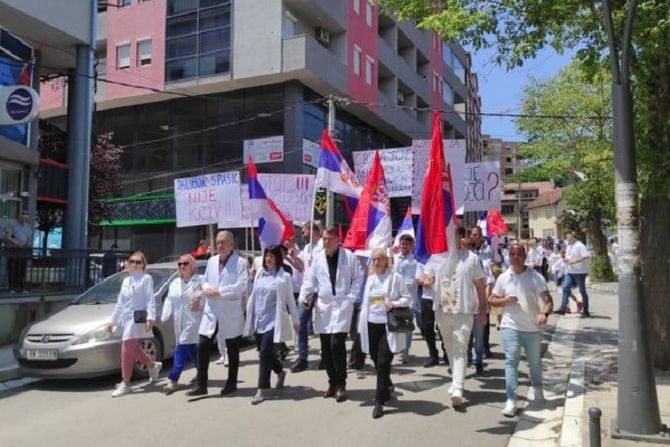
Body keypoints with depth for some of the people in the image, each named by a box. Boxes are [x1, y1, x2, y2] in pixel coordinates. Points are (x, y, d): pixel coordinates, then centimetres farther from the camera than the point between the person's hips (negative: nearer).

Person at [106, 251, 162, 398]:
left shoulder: (146, 278, 0)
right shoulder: (126, 280, 20)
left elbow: (150, 300, -8)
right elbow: (120, 303, 21)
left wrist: (150, 317, -20)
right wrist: (112, 320, 18)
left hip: (138, 318, -7)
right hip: (126, 318, 7)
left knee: (127, 349, -10)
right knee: (133, 349, 8)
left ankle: (125, 383, -2)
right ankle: (153, 365, 31)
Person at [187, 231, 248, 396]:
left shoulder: (240, 262, -8)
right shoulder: (211, 261, 12)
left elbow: (241, 285, -17)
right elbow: (205, 281, 18)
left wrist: (218, 292, -18)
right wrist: (207, 289, -6)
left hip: (231, 313, -5)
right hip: (211, 312, 5)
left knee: (232, 350, 9)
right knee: (202, 347, 0)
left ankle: (232, 383, 23)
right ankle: (201, 385, 9)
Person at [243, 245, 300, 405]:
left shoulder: (284, 276, -5)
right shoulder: (259, 274, 9)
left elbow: (290, 300, 0)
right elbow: (254, 296, 13)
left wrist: (295, 320, 6)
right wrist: (250, 319, 13)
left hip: (273, 321, -5)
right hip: (259, 321, 6)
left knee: (264, 353, -12)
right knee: (264, 353, 12)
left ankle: (262, 390, -3)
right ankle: (281, 372, 39)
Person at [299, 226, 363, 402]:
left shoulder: (349, 256, -1)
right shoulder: (318, 258, 8)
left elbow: (357, 278, 2)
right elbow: (310, 279, 7)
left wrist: (350, 297, -7)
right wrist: (304, 296, -7)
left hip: (342, 305, -4)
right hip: (323, 306, 4)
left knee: (337, 344, -15)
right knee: (325, 348, 7)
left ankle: (341, 385, -2)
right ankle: (332, 382, 22)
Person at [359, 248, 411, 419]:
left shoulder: (395, 278, -3)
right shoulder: (370, 279, 13)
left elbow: (407, 298, -2)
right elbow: (365, 302, 15)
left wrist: (394, 304, -21)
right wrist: (361, 325, 11)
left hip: (388, 325, -5)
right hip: (372, 325, 5)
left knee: (383, 363, -9)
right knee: (377, 362, 12)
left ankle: (379, 402, -2)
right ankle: (387, 390, 35)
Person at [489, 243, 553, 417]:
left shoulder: (535, 277, -4)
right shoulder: (503, 278, 3)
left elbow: (548, 299, -10)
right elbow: (492, 300, 9)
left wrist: (544, 313, -30)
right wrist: (505, 300, -12)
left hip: (532, 327, 0)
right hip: (510, 326, 0)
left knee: (535, 362, 17)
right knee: (511, 361, -10)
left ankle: (537, 388, 45)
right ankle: (511, 400, -9)